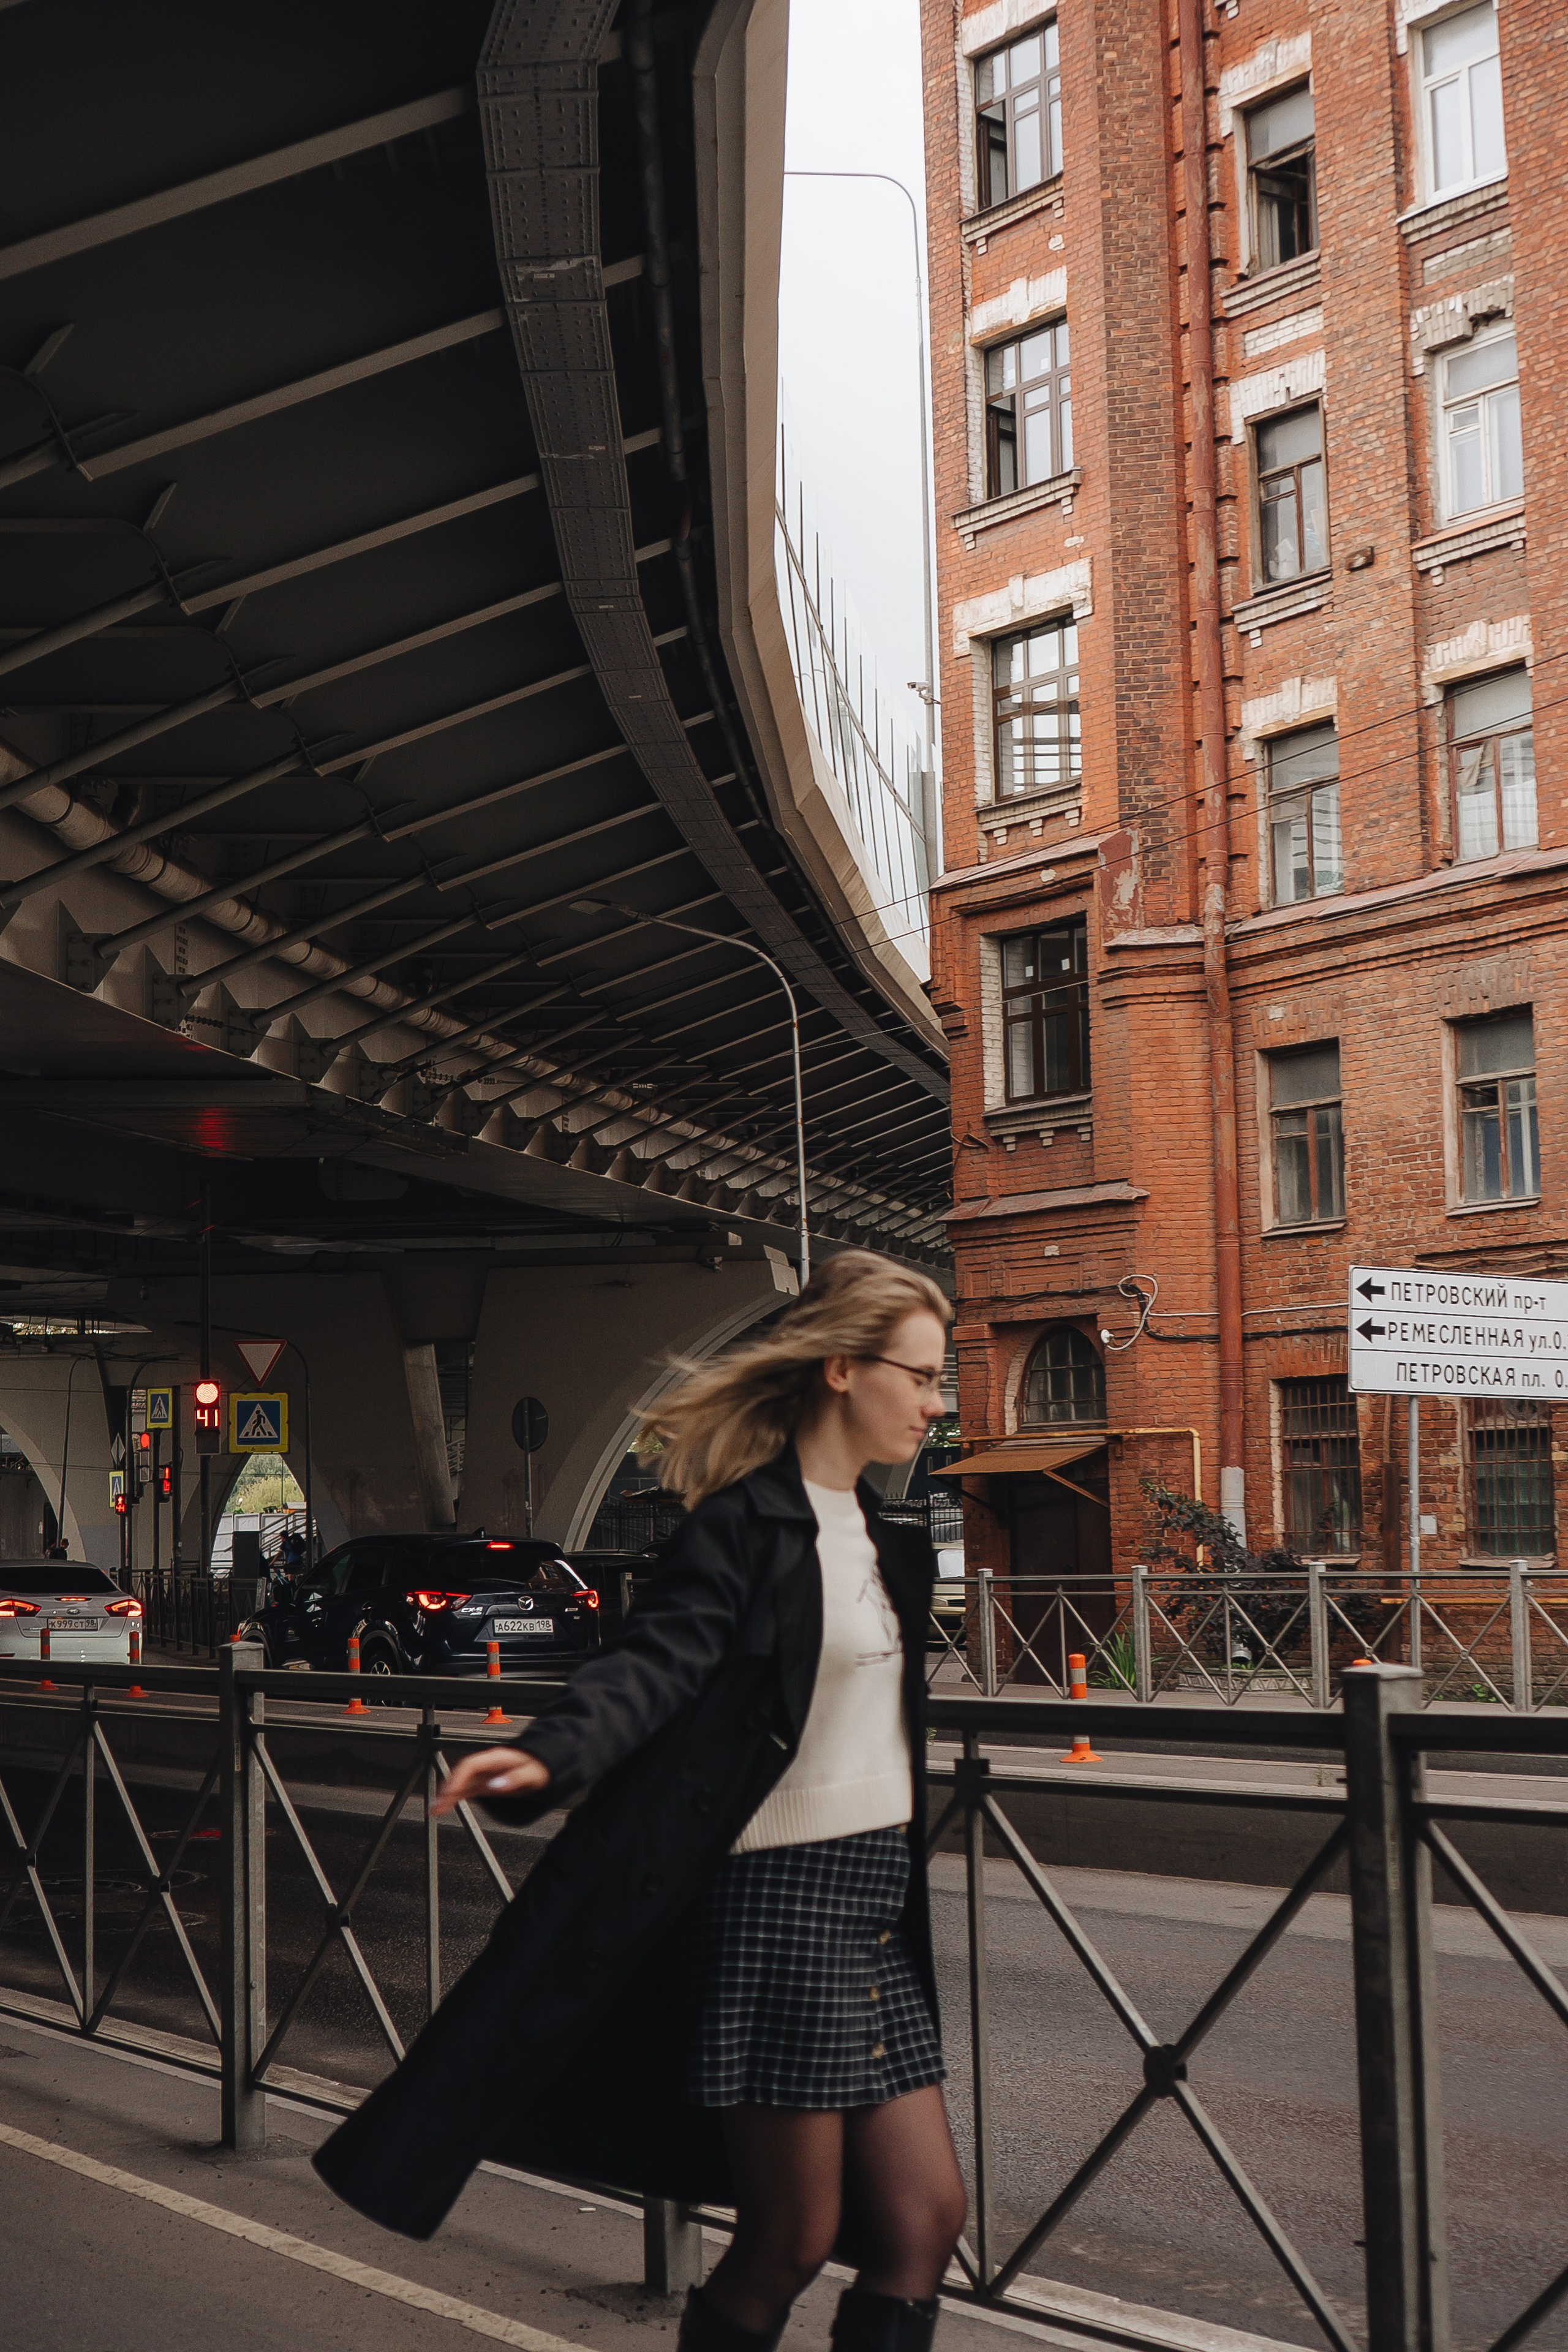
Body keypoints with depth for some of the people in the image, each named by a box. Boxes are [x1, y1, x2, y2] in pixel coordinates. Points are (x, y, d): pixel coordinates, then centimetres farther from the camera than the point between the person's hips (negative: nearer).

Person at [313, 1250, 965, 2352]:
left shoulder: (887, 1542, 13)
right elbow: (658, 1661, -26)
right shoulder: (746, 1525, -12)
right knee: (793, 2240, 1)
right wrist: (550, 1756, -45)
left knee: (924, 2217, 7)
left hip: (878, 1901, 8)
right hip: (781, 1897, -8)